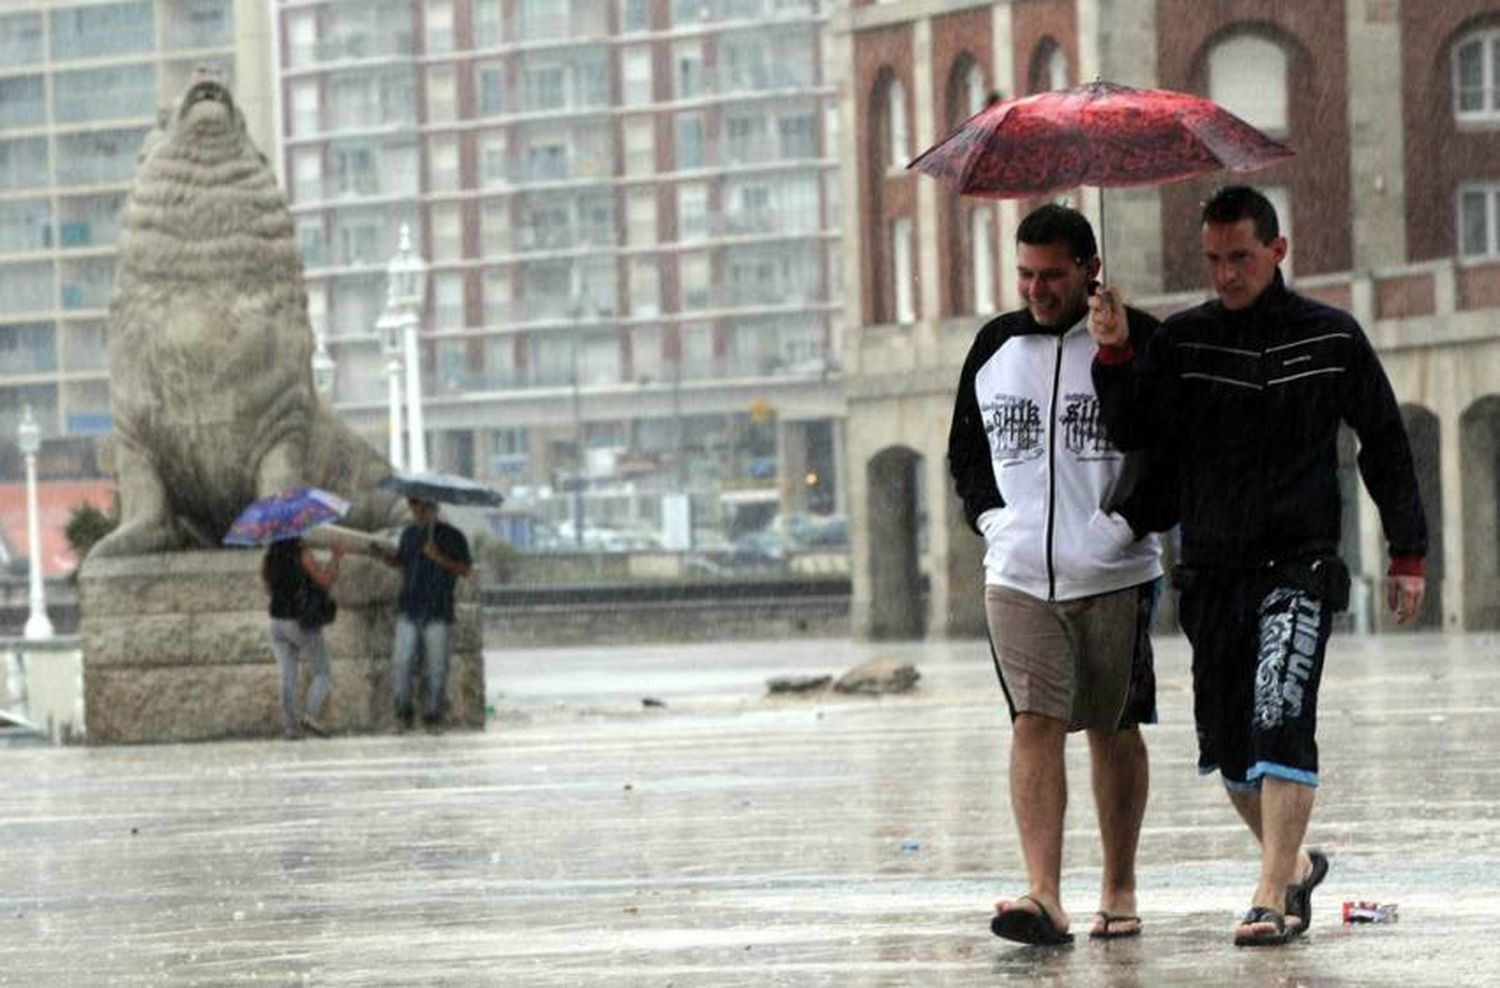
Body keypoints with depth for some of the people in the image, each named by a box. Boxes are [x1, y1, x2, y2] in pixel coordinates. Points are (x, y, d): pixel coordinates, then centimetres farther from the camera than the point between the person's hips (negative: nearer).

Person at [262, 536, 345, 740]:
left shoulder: (268, 557, 3)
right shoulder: (302, 554, -15)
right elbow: (326, 580, -16)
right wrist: (336, 558, -3)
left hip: (277, 622, 5)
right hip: (303, 624, -5)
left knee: (287, 677, 7)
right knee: (322, 675, 6)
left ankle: (290, 725, 1)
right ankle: (311, 716, -13)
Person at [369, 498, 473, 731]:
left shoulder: (452, 536, -2)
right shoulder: (409, 534, 12)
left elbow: (465, 569, -8)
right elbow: (400, 561, 22)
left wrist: (440, 558, -22)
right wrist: (383, 555, 2)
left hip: (438, 613, -3)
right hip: (409, 609, 3)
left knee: (437, 666, -1)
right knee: (401, 662, -5)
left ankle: (434, 715, 9)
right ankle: (403, 712, 7)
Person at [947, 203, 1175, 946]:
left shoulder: (1138, 343, -2)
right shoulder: (994, 346, 10)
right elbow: (966, 449, 21)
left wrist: (1126, 524, -11)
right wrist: (991, 518, 5)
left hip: (1114, 576, -2)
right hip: (1017, 576, 2)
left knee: (1114, 731, 7)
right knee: (1034, 724, -11)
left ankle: (1119, 891, 18)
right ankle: (1044, 897, -19)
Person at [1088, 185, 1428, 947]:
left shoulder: (1332, 339, 3)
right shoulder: (1183, 340, 6)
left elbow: (1384, 445, 10)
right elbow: (1131, 433, -2)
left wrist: (1408, 553, 9)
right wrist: (1115, 357, -18)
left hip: (1298, 567, -3)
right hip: (1210, 570, 3)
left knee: (1280, 720, -19)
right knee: (1228, 745, 8)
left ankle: (1273, 898, -21)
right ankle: (1293, 863, 31)